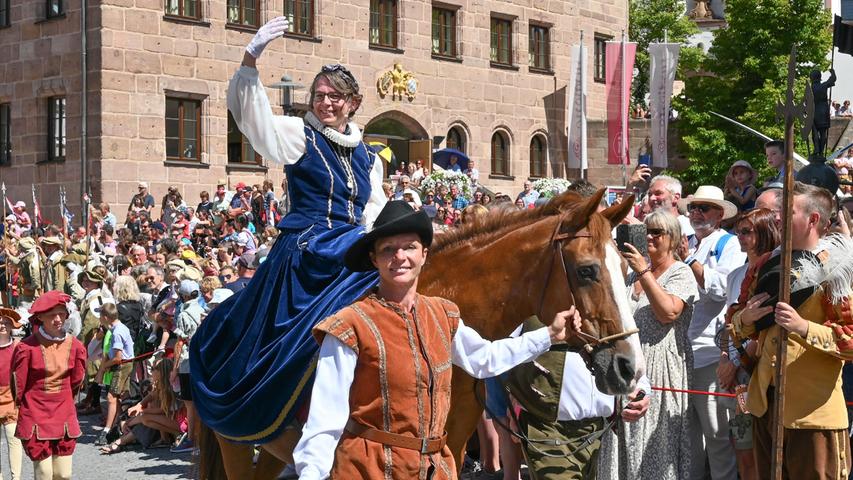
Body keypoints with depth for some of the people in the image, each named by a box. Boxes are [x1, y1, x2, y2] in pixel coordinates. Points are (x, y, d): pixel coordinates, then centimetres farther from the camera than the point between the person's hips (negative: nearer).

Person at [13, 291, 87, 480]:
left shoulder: (75, 346, 0)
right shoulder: (27, 347, -14)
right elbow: (18, 385, -3)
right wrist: (23, 405, 11)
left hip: (64, 416, 4)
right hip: (36, 419, -4)